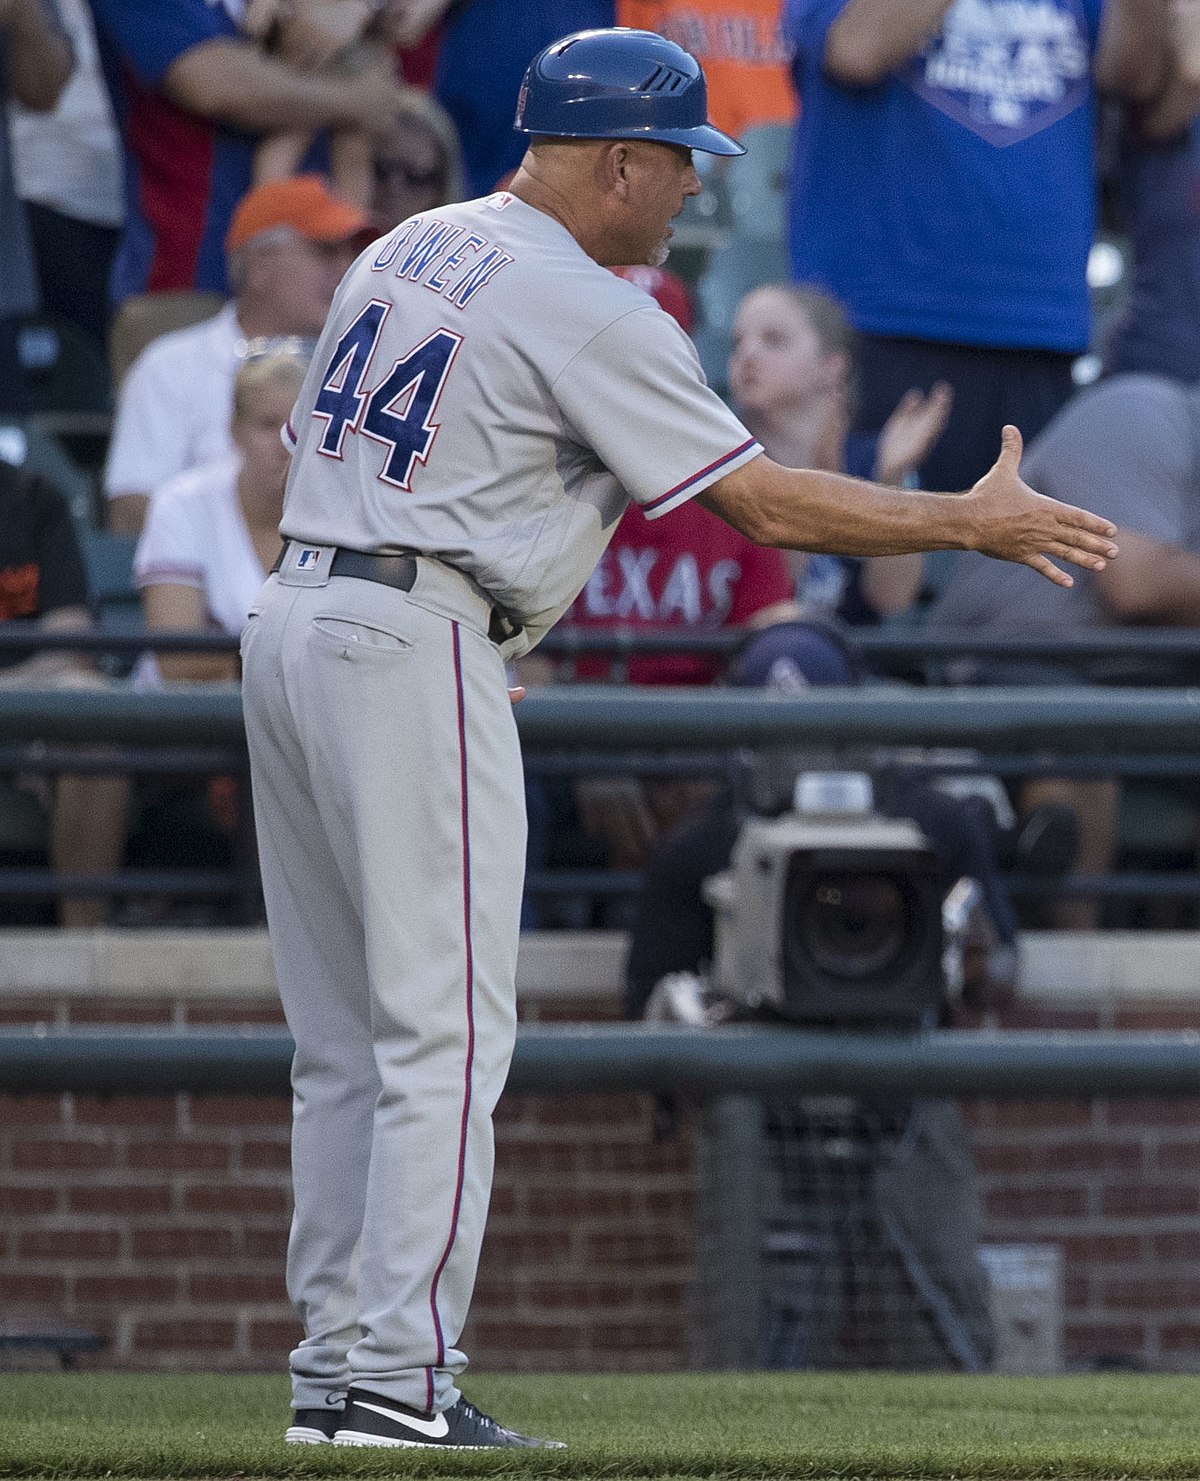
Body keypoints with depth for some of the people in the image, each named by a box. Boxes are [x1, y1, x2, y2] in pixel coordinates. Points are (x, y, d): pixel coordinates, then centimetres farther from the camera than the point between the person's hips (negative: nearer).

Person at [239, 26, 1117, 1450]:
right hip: (413, 650, -9)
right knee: (444, 1030, -6)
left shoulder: (404, 251, 16)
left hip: (287, 622, 9)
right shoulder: (587, 310, -10)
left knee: (347, 1038, 11)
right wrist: (970, 521, -1)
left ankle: (334, 1367, 10)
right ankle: (398, 1377, -10)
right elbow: (762, 502, -10)